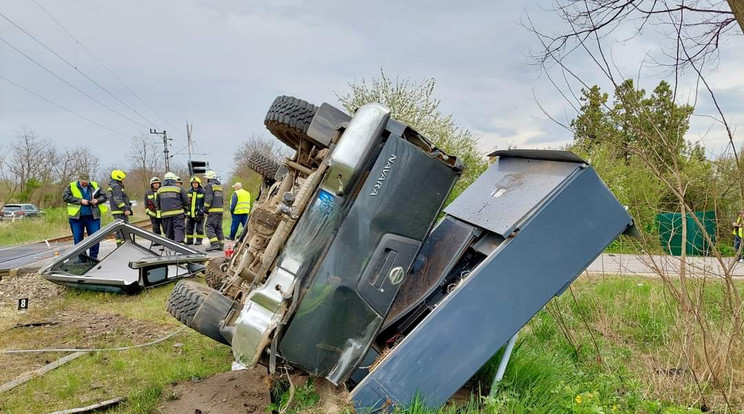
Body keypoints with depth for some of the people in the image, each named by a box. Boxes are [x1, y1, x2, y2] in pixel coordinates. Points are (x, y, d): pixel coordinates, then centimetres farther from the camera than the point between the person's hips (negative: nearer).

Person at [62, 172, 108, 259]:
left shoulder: (95, 185, 10)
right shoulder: (72, 186, 3)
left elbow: (103, 196, 12)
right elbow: (65, 197, -10)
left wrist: (97, 200, -9)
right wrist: (80, 201, -16)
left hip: (92, 217, 1)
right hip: (76, 217, -1)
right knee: (78, 239, 6)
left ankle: (93, 257, 9)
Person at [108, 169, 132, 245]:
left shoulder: (112, 187, 22)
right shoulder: (116, 186, -11)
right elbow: (118, 200, -21)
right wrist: (125, 209, -21)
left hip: (117, 213, 11)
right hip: (120, 213, -11)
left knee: (119, 230, 13)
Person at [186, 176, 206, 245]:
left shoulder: (203, 192, -3)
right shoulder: (188, 192, 9)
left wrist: (202, 211, -10)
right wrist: (185, 211, 9)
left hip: (199, 213, -4)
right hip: (190, 213, 4)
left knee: (199, 228, -3)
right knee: (189, 228, 9)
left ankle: (199, 240, 6)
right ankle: (189, 240, 19)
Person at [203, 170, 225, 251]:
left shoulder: (209, 186, -7)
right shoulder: (219, 186, 20)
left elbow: (208, 199, -15)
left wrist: (205, 210, -10)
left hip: (213, 210, -8)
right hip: (220, 209, 8)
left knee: (210, 227, -9)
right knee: (218, 228, 11)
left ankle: (214, 244, -20)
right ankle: (221, 245, 9)